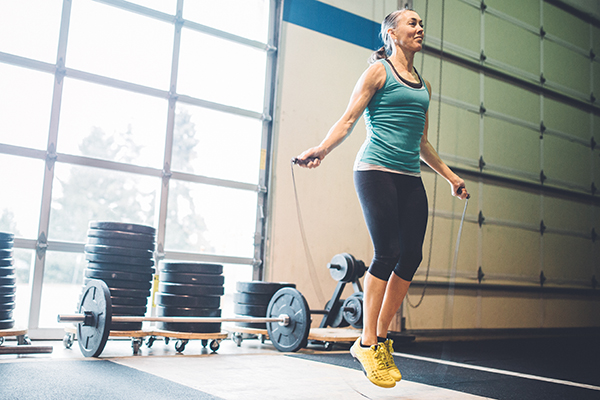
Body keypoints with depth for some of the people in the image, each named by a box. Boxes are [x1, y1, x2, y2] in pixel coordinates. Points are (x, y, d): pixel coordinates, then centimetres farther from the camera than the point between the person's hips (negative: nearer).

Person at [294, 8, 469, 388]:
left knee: (412, 256, -2)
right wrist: (321, 149, -20)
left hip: (411, 178, 7)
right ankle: (367, 344, 0)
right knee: (387, 253, -12)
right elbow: (348, 119, -4)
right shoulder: (379, 71, 4)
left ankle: (382, 339, 10)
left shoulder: (424, 85, 21)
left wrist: (451, 176, 27)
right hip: (376, 171, -6)